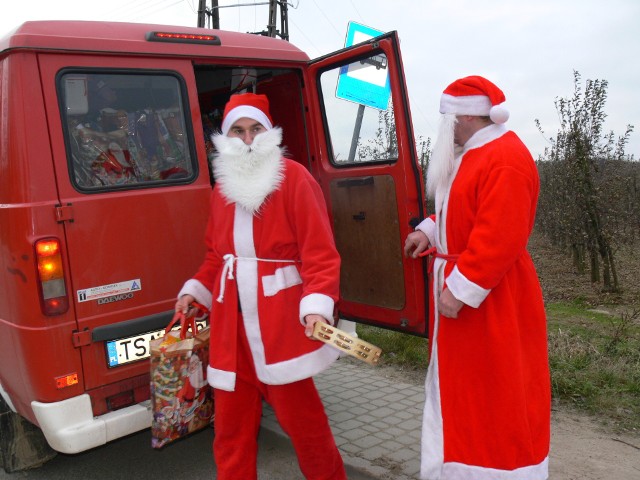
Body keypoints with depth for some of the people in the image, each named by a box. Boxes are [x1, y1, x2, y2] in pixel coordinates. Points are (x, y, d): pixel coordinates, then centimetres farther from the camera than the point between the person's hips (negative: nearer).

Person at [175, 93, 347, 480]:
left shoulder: (294, 178, -6)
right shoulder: (222, 187, 13)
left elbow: (320, 252, -12)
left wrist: (317, 305, -23)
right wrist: (195, 290, 12)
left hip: (281, 320, -5)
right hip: (232, 322, 6)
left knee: (301, 416, 6)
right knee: (231, 422, 14)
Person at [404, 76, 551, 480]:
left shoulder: (505, 160, -22)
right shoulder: (472, 153, 12)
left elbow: (499, 238, -28)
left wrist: (461, 289, -25)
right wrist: (429, 232, 7)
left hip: (490, 301, -11)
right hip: (459, 284, 11)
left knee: (497, 392, 3)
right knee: (462, 385, 21)